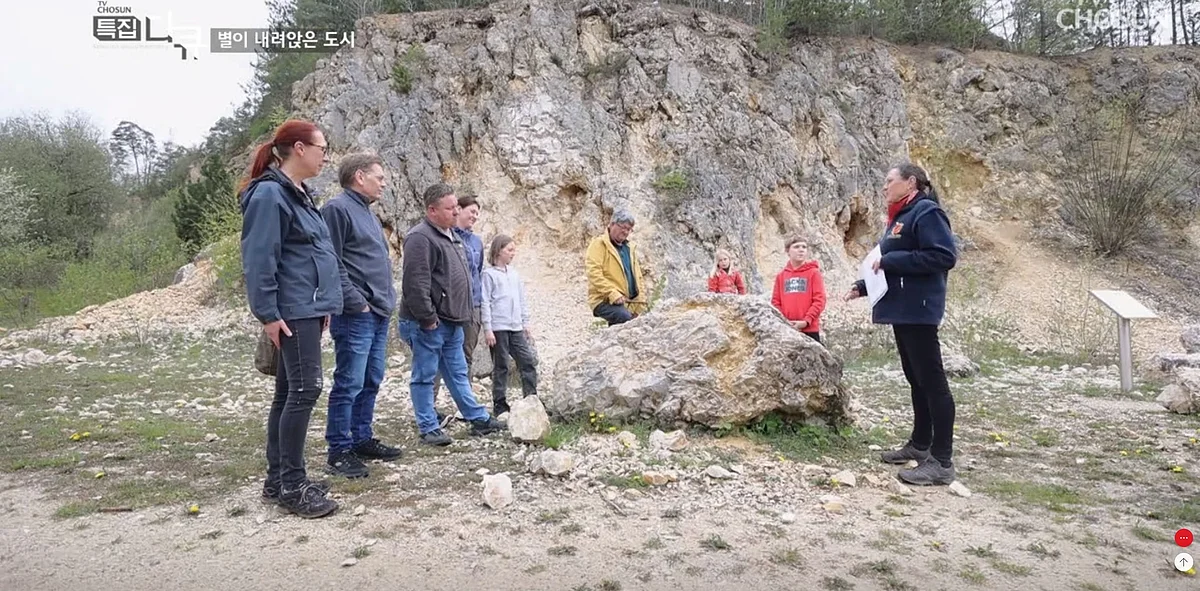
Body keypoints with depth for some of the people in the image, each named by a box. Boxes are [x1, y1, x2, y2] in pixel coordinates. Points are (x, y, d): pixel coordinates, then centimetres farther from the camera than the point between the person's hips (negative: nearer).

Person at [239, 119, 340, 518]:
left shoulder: (299, 194, 18)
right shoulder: (269, 194, -12)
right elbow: (259, 259, -17)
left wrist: (323, 305, 20)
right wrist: (267, 314, -18)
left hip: (308, 310, 10)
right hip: (292, 313, -10)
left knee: (288, 392, 12)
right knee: (304, 389, -9)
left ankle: (278, 479, 20)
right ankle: (291, 485, -1)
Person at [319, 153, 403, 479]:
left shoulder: (367, 213, 20)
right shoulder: (337, 208, -10)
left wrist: (388, 296, 15)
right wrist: (356, 302, -17)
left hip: (379, 314, 10)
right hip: (356, 315, -10)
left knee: (371, 381, 14)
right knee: (349, 384, -5)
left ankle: (362, 439, 24)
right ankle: (339, 451, 3)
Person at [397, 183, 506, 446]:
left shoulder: (450, 235, 16)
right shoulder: (420, 238, -16)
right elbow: (415, 283, -23)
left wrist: (461, 314, 20)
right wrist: (427, 318, -21)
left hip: (451, 321, 10)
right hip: (429, 324, -10)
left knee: (458, 373, 16)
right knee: (425, 375, 2)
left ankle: (478, 418, 24)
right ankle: (429, 428, 10)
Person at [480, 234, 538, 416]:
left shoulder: (514, 274, 14)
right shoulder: (489, 274, -5)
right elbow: (485, 303, -8)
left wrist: (526, 323, 16)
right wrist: (487, 329, -12)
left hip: (516, 328, 6)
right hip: (498, 328, -6)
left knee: (529, 362, 3)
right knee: (501, 367, 1)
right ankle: (499, 405, 11)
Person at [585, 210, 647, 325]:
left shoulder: (630, 247, 23)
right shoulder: (599, 244, 0)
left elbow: (637, 276, 26)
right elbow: (594, 273, -12)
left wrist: (641, 303, 15)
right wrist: (613, 293, -20)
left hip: (628, 302, 7)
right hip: (604, 300, -7)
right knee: (626, 319, -33)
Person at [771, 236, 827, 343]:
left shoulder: (814, 272, 3)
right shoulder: (781, 276, 10)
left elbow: (819, 300, -4)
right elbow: (775, 302, 8)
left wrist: (806, 321, -14)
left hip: (809, 329, -2)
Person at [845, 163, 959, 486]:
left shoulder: (926, 212, -11)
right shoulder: (899, 217, 17)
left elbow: (945, 255, -22)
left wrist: (889, 260, -20)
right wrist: (863, 286, 12)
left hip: (917, 310, -10)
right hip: (901, 309, 10)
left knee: (931, 380, -7)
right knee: (915, 378, 16)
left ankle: (942, 462, -3)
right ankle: (920, 444, 28)